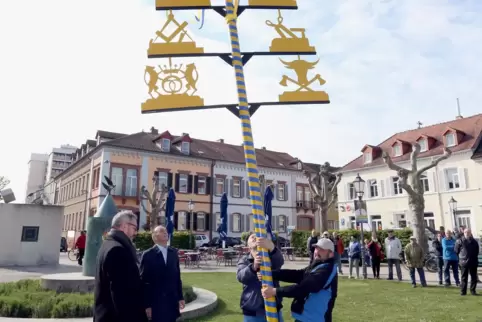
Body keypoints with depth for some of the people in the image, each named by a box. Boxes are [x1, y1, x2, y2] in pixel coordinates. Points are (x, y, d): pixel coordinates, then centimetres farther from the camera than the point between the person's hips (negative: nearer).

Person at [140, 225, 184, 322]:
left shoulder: (173, 252, 7)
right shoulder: (148, 255, -8)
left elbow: (177, 276, 10)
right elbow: (144, 281, -8)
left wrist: (180, 297, 9)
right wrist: (146, 305, -10)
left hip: (172, 302, 5)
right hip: (156, 303, -4)